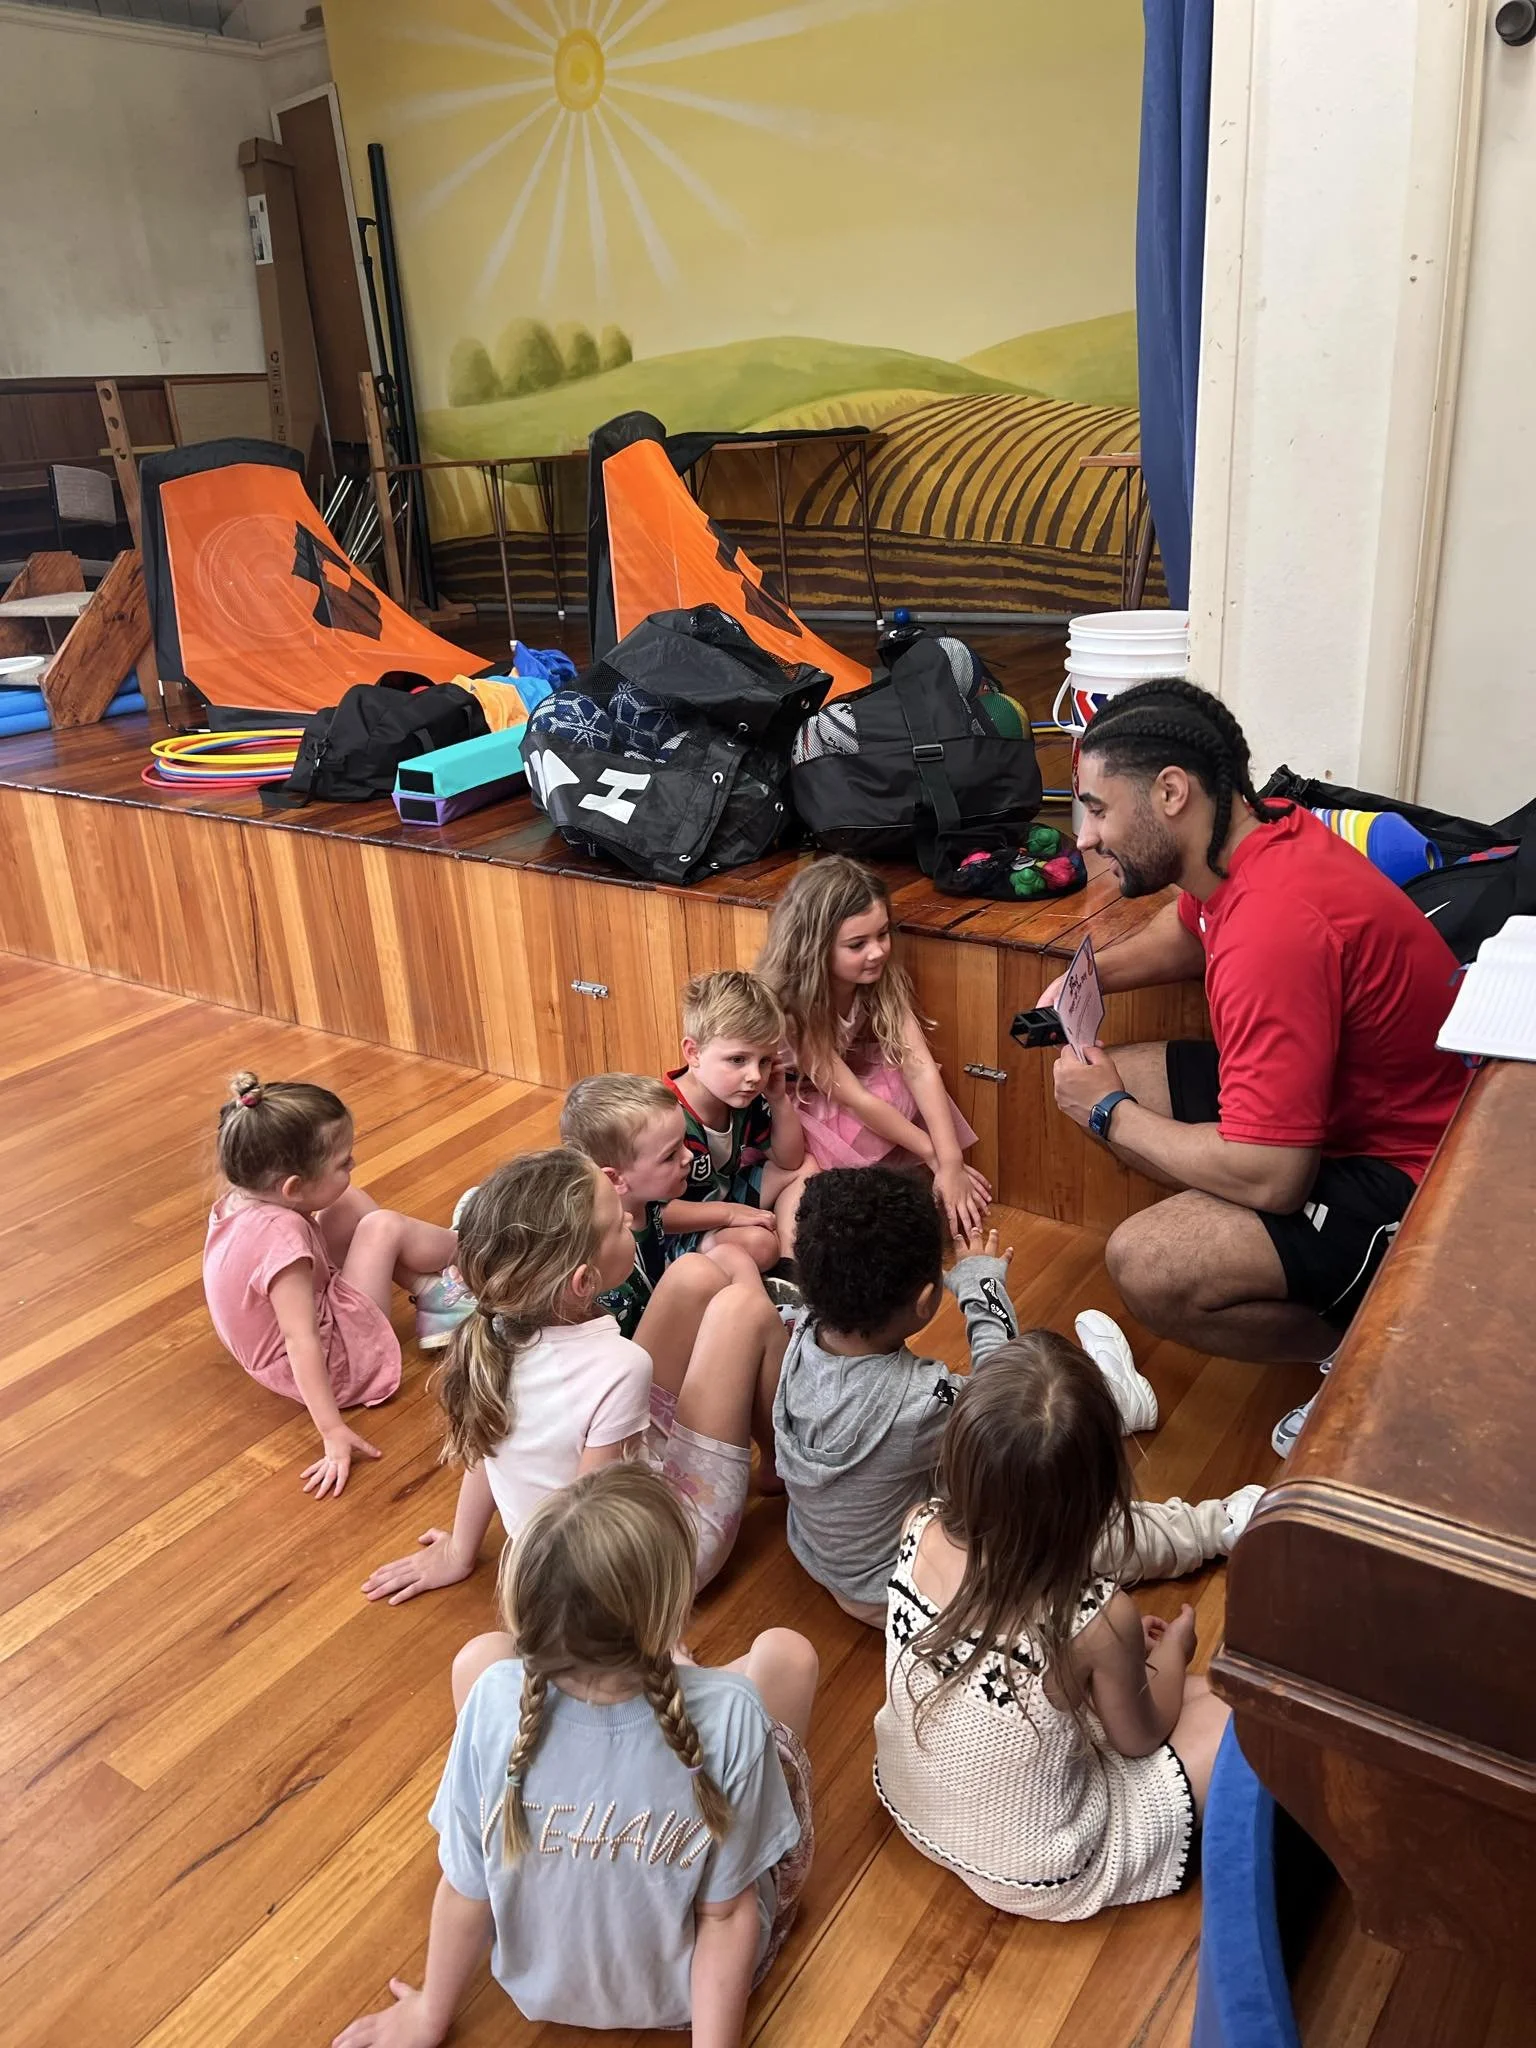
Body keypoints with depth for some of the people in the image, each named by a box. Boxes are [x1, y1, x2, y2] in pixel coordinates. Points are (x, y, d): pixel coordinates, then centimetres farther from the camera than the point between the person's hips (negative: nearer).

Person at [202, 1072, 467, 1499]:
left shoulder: (239, 1200, -9)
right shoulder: (281, 1234, -34)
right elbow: (301, 1342, -35)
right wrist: (333, 1432, -33)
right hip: (331, 1364, -9)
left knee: (351, 1205, 4)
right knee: (385, 1228, -13)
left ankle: (431, 1289, 11)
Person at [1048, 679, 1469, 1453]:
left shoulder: (1274, 926, -33)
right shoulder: (1259, 837, -4)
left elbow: (1267, 1179, -32)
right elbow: (1188, 929, 22)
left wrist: (1109, 1114, -16)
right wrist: (1089, 975, 2)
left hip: (1409, 1178, -10)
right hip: (1343, 1102, 10)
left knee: (1145, 1266, -27)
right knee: (1115, 1078, 8)